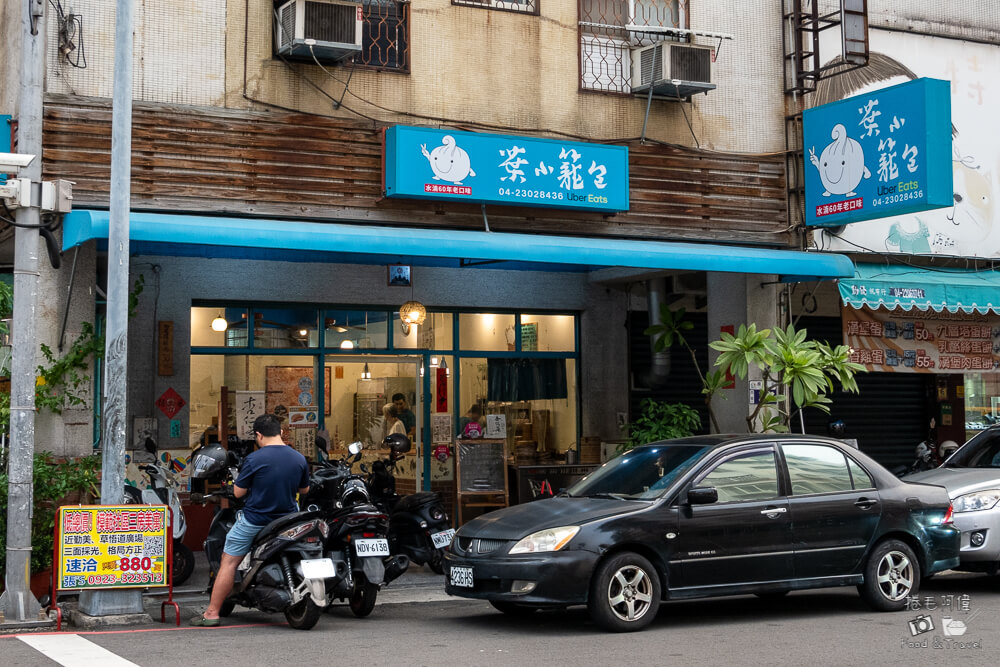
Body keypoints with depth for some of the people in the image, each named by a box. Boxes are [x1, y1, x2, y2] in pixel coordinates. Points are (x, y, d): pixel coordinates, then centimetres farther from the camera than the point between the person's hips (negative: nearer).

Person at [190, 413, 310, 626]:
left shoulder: (254, 459, -15)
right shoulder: (299, 459, -1)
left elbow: (238, 492, -8)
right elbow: (304, 490, 12)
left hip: (255, 519, -4)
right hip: (286, 519, 4)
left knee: (229, 561, 5)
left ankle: (212, 613, 3)